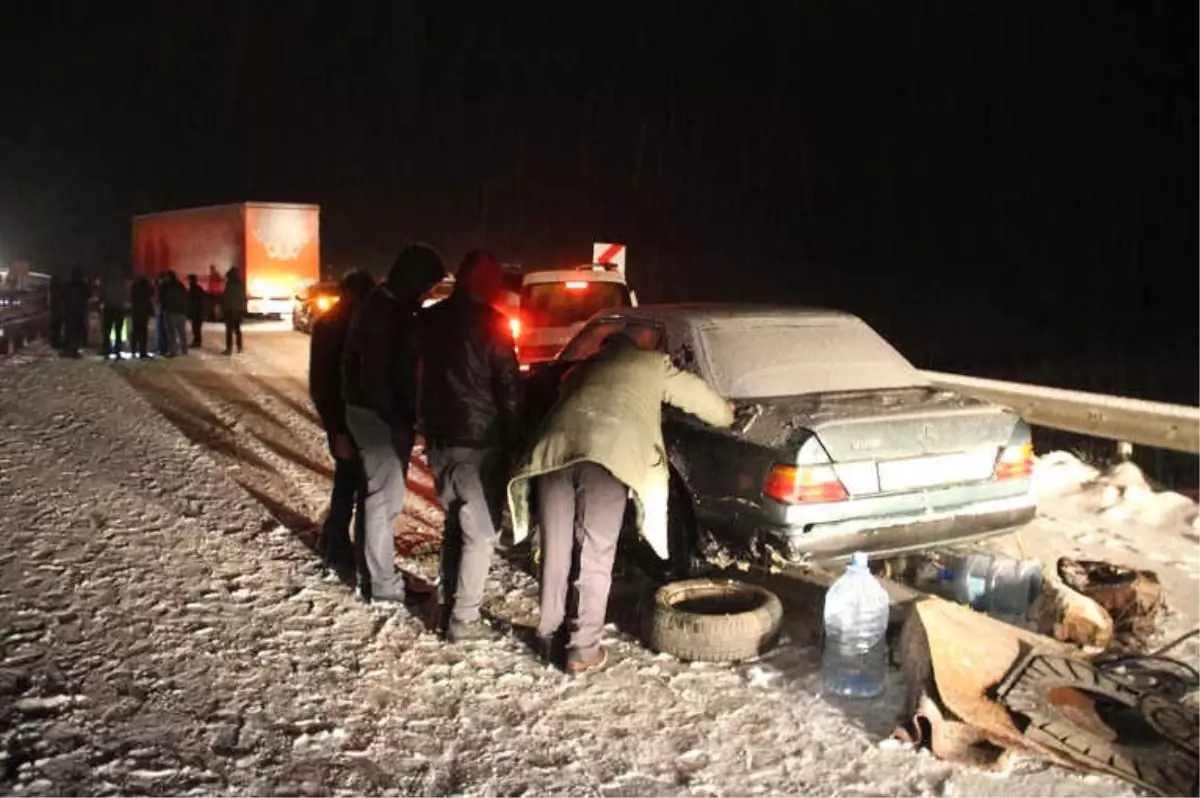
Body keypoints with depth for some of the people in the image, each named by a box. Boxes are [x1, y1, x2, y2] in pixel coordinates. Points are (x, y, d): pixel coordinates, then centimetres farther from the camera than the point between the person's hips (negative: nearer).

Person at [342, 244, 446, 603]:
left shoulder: (391, 307, 12)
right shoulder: (381, 311, -19)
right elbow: (374, 376, -23)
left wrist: (407, 415, 12)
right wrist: (399, 419, -19)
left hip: (387, 413, 10)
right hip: (377, 414, -10)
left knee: (385, 496, 16)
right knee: (385, 497, -3)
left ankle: (378, 569, 28)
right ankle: (383, 583, 6)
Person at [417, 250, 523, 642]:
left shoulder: (429, 319, 9)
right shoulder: (491, 323, -11)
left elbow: (417, 376, 16)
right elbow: (508, 387, -11)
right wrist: (513, 439, -4)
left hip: (440, 439, 7)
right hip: (478, 441, -7)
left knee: (457, 523, 19)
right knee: (480, 532, 1)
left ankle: (448, 607, 23)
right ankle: (463, 619, 2)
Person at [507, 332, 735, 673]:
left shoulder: (582, 369, 37)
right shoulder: (652, 364, 29)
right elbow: (697, 395, 37)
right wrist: (725, 414, 57)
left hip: (555, 449, 4)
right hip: (610, 454, -3)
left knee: (556, 552, 13)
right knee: (595, 557, 5)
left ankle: (550, 638, 24)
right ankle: (583, 649, 8)